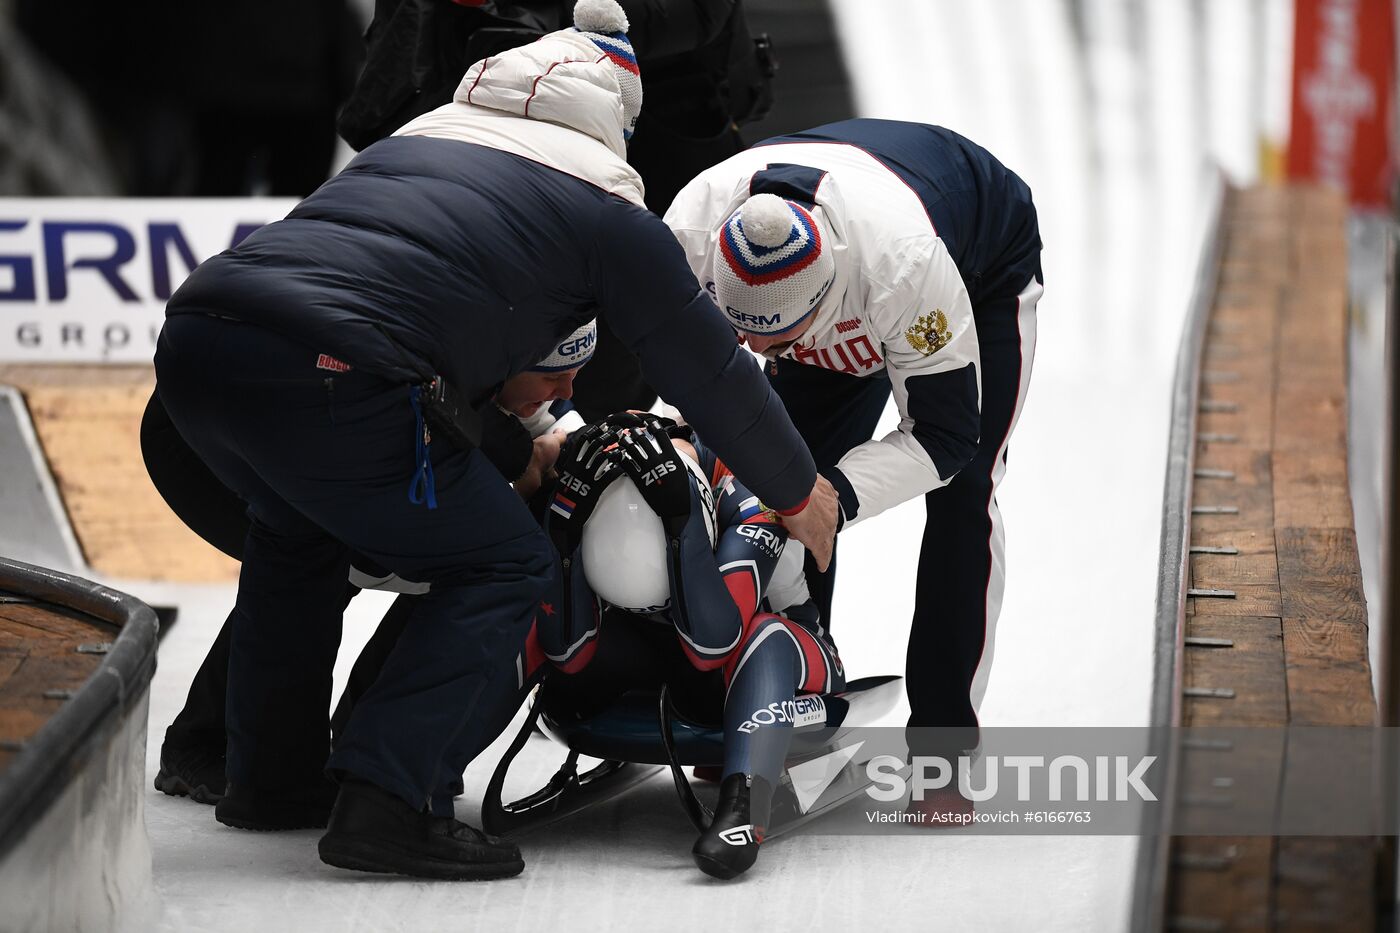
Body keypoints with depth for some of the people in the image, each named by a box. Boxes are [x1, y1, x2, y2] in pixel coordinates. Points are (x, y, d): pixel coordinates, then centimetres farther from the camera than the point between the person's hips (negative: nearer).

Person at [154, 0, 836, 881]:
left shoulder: (415, 140, 31)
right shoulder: (603, 206, 12)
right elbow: (707, 365, 20)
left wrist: (521, 444, 57)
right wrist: (800, 491, 35)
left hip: (191, 337, 7)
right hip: (320, 377, -7)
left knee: (299, 528, 35)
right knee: (506, 567, 10)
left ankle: (268, 776, 37)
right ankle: (382, 802, -2)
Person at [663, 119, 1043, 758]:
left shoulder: (906, 261, -48)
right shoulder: (688, 235, -37)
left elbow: (945, 435, -37)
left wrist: (836, 495, -49)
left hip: (988, 267, -4)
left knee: (961, 497, -15)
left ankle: (943, 735, -8)